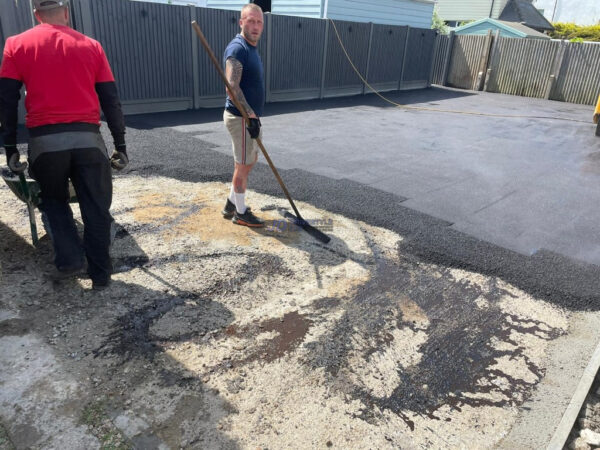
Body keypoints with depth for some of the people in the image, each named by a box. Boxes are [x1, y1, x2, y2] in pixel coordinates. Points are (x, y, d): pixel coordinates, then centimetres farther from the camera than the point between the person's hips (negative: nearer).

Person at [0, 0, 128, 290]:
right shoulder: (91, 46, 9)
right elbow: (111, 101, 6)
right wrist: (120, 145, 10)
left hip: (45, 141, 0)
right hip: (87, 138, 0)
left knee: (53, 200, 22)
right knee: (96, 208, 9)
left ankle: (69, 259, 10)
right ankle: (100, 274, 15)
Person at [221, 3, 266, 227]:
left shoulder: (251, 48, 15)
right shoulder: (237, 48, -16)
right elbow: (232, 87, -25)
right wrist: (251, 116, -26)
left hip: (249, 116, 10)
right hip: (242, 118, -10)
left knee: (249, 162, 18)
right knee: (243, 166, 0)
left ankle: (231, 204, 30)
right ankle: (240, 213, 15)